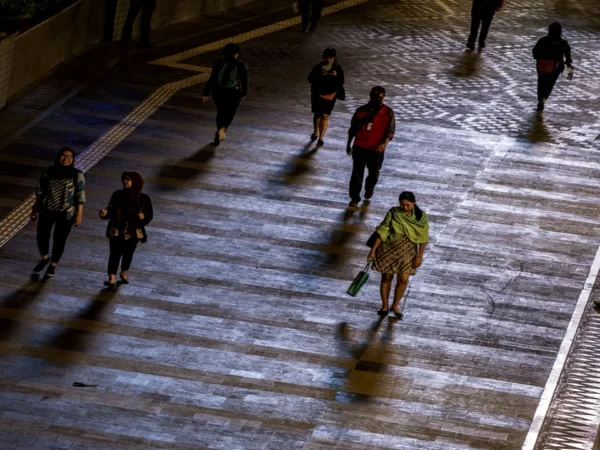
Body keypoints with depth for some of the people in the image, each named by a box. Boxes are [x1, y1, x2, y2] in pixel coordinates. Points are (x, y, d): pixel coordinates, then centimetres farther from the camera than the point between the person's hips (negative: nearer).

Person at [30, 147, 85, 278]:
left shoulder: (77, 175, -9)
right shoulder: (49, 172, -2)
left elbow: (80, 196, -7)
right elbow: (40, 191, 6)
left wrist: (79, 214, -10)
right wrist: (35, 209, 8)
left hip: (65, 213, -3)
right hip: (46, 211, 3)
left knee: (59, 240, 7)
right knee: (42, 236, 10)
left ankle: (53, 265, 29)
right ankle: (45, 258, 39)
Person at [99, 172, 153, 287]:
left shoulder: (143, 199, -9)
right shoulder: (117, 195, -6)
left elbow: (149, 215, -2)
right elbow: (112, 211, 0)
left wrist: (143, 217, -23)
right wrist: (105, 213, -20)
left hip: (133, 232, 1)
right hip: (117, 231, -1)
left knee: (128, 253, 17)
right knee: (115, 253, -6)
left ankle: (124, 273, 41)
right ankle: (112, 279, -5)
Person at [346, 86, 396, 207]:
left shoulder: (388, 113, -7)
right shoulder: (362, 110, -1)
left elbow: (390, 131, -11)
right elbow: (353, 129, 8)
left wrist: (384, 144, -27)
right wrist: (348, 144, 11)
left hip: (376, 149, 0)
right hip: (359, 147, 0)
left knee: (374, 172, 17)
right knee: (357, 173, -3)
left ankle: (369, 189, 46)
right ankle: (354, 198, 2)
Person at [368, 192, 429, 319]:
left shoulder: (421, 217, -10)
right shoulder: (393, 213, -12)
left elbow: (423, 238, -3)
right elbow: (382, 231, -11)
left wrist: (419, 256, -6)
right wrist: (373, 250, -12)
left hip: (407, 252, 0)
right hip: (388, 250, 0)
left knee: (403, 279, -4)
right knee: (386, 278, 8)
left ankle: (395, 305, 19)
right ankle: (385, 306, 25)